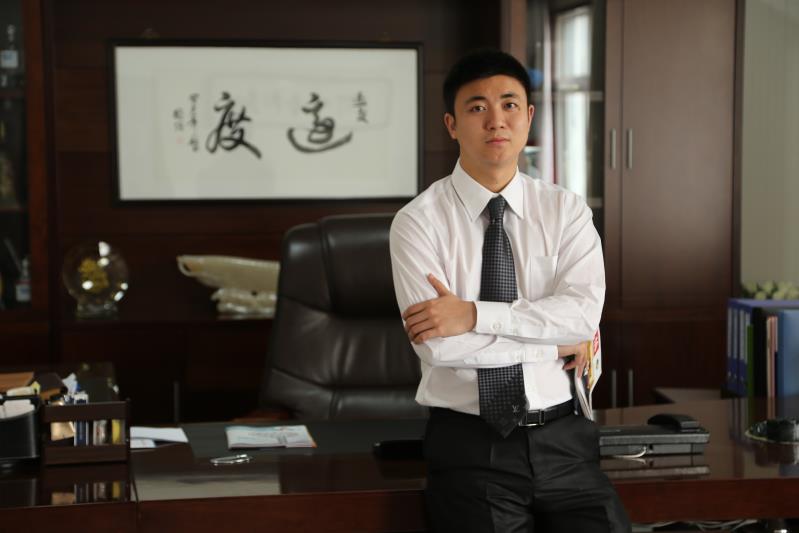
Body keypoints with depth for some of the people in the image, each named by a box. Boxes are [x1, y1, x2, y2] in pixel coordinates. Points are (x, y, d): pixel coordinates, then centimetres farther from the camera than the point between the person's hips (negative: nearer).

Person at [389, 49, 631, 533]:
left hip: (562, 439, 2)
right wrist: (554, 345, -8)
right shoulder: (418, 222, -3)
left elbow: (584, 312, -10)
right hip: (470, 447, -2)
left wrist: (474, 314, -17)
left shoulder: (567, 211, 6)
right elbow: (439, 346, -14)